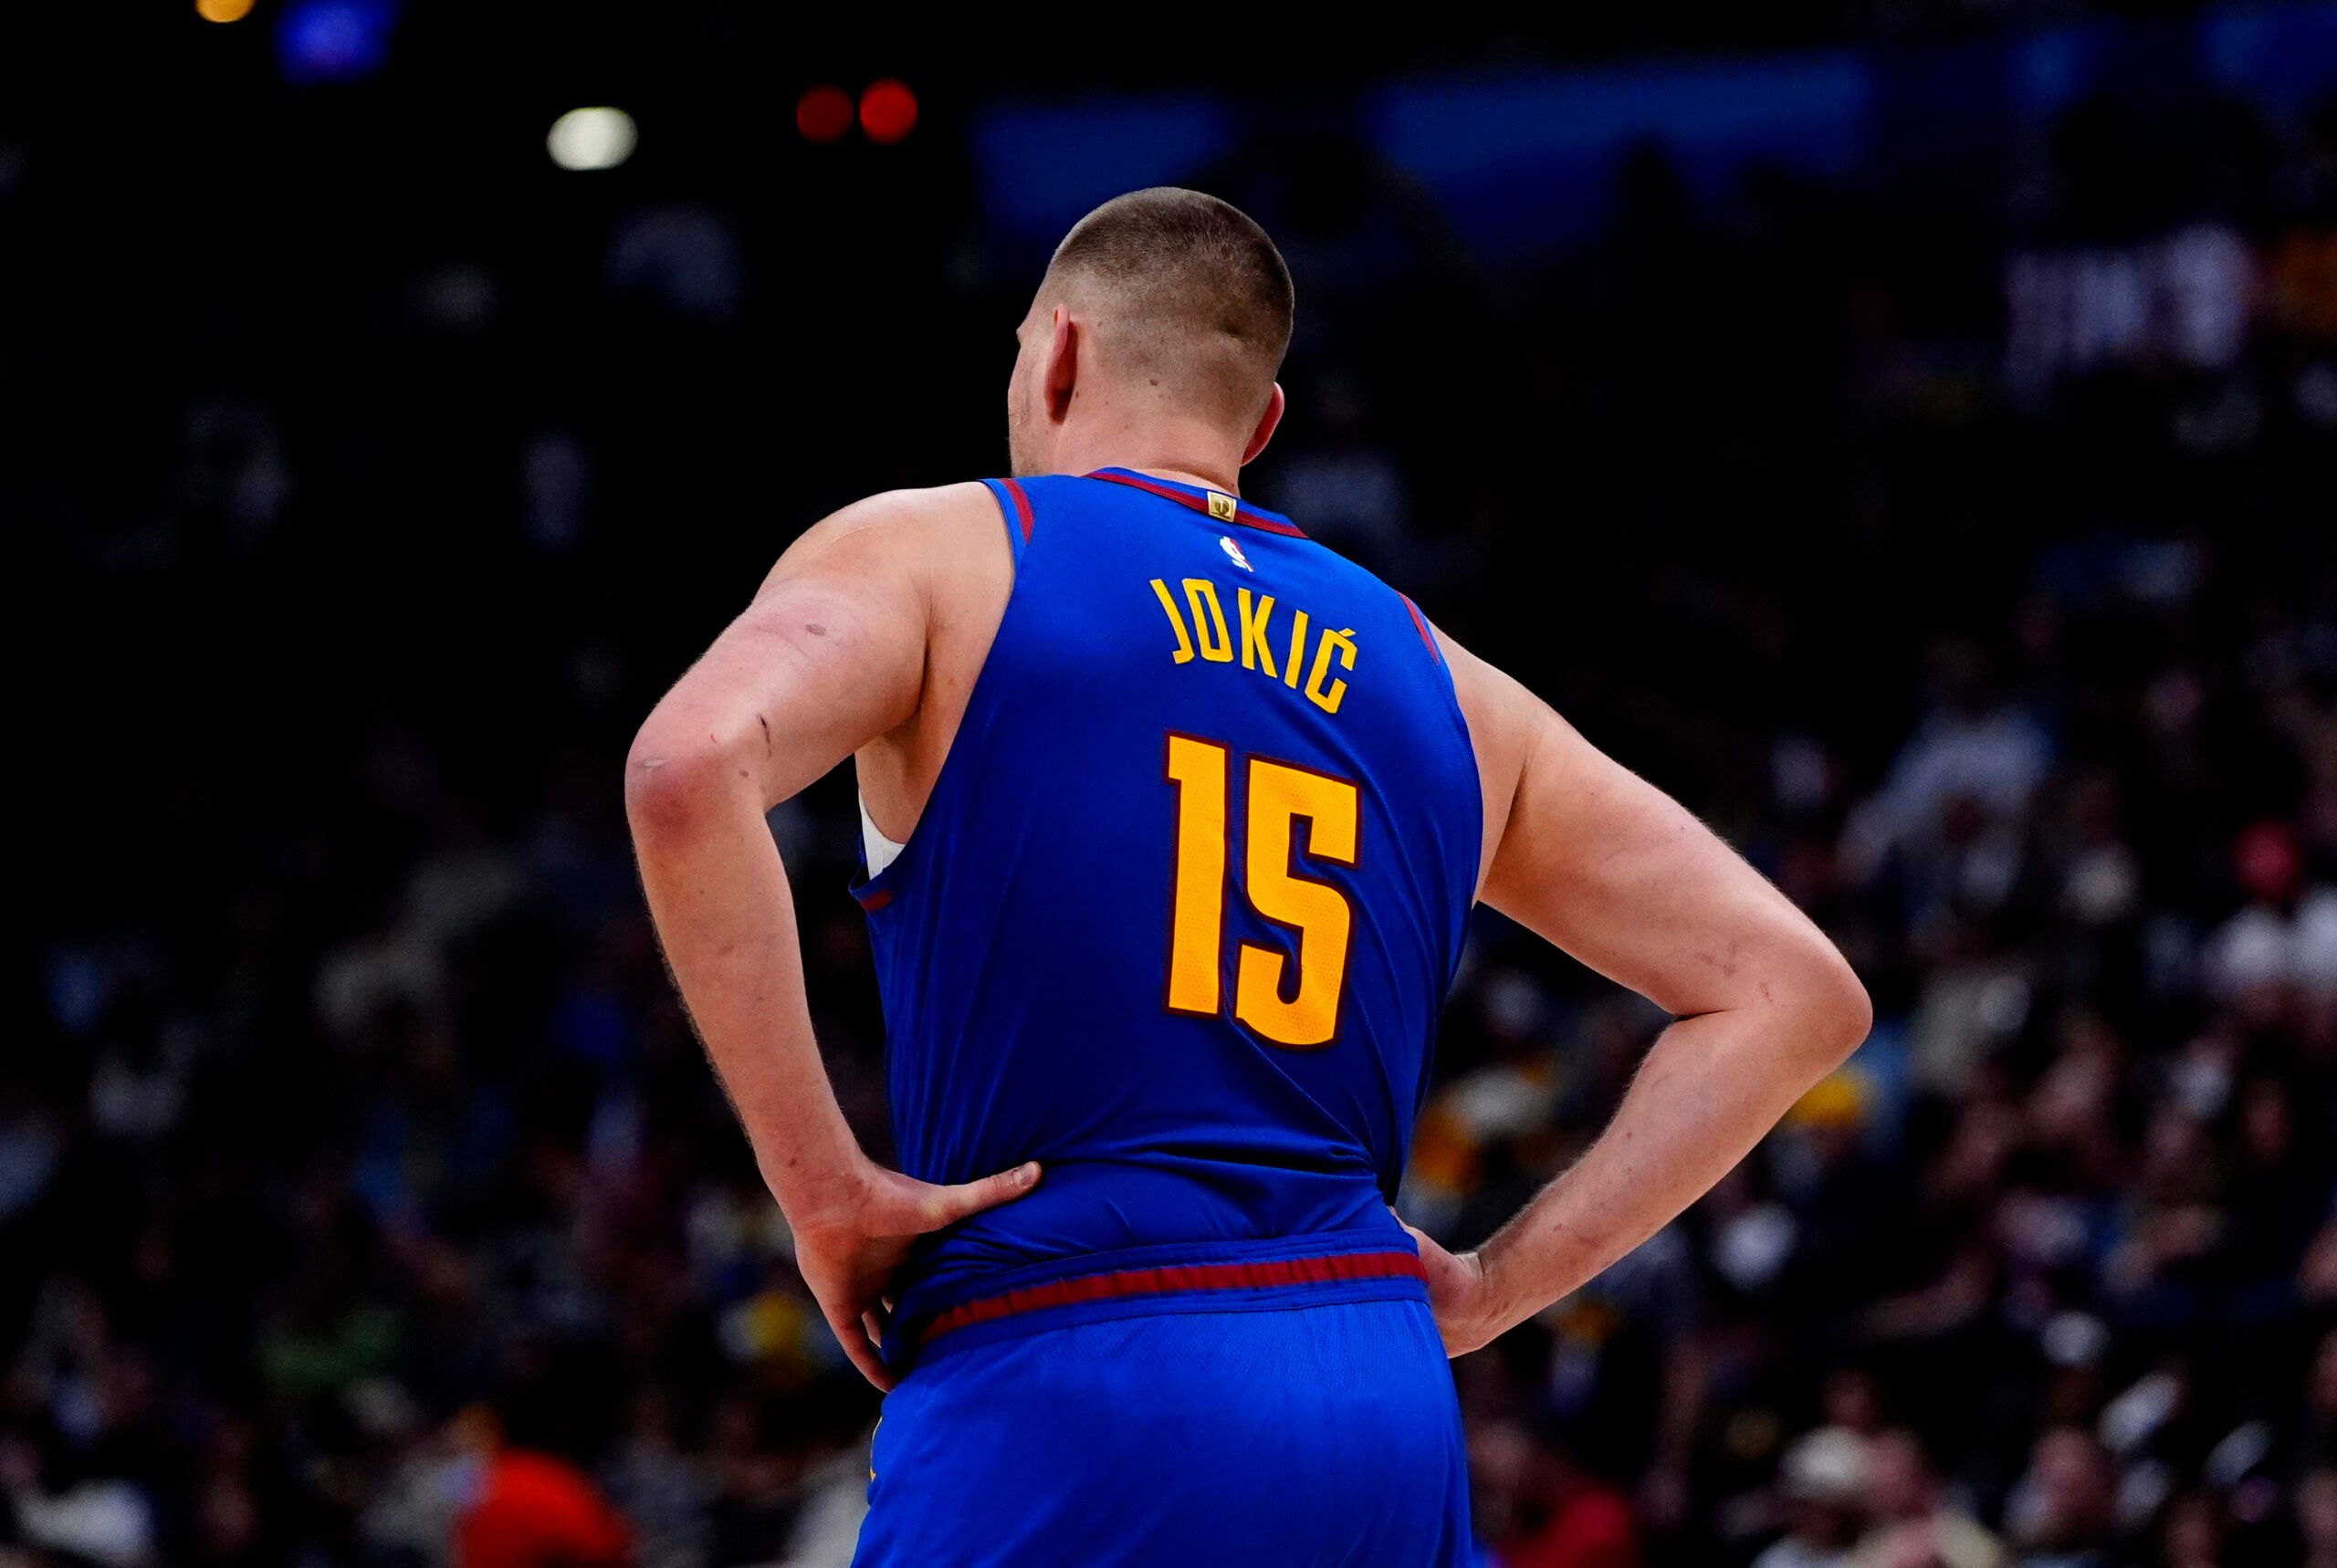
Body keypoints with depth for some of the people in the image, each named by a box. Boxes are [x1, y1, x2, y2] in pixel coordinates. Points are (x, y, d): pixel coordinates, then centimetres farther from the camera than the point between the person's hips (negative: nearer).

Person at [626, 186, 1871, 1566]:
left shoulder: (936, 555, 7)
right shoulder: (1447, 687, 20)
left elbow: (690, 766, -15)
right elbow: (1797, 991, 18)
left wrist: (823, 1187, -9)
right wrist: (1494, 1288, 14)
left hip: (1060, 1401, -4)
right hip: (1388, 1411, 4)